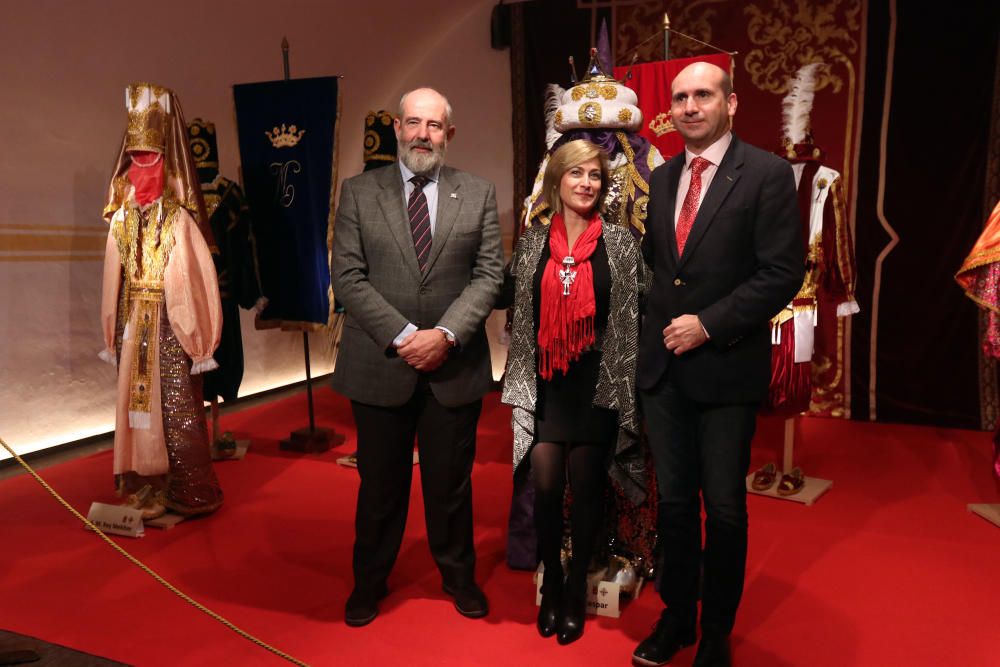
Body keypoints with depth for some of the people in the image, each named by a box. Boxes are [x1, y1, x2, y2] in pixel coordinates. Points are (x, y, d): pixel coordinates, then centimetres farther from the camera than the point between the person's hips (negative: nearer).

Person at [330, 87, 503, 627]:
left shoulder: (479, 194, 4)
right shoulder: (359, 192, 2)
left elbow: (488, 275, -2)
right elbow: (348, 277, -5)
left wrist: (445, 334, -15)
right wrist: (404, 335, -14)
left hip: (455, 364, 1)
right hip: (380, 363, 0)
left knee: (451, 480, 13)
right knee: (380, 481, 13)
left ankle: (458, 575, 35)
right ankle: (369, 581, 33)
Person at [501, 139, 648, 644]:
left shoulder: (620, 242, -2)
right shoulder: (532, 242, 4)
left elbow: (643, 307, -3)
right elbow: (506, 297, 10)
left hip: (597, 384, -1)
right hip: (544, 385, 2)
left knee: (587, 486, 8)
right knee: (546, 486, 0)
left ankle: (577, 585, 29)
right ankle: (550, 582, 26)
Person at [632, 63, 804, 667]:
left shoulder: (768, 174, -6)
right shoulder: (661, 179, 11)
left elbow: (784, 273, -12)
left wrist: (708, 323, -16)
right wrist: (658, 325, 6)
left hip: (727, 366, -4)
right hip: (664, 364, 5)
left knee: (724, 509, 8)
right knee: (674, 500, 14)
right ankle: (676, 617, 32)